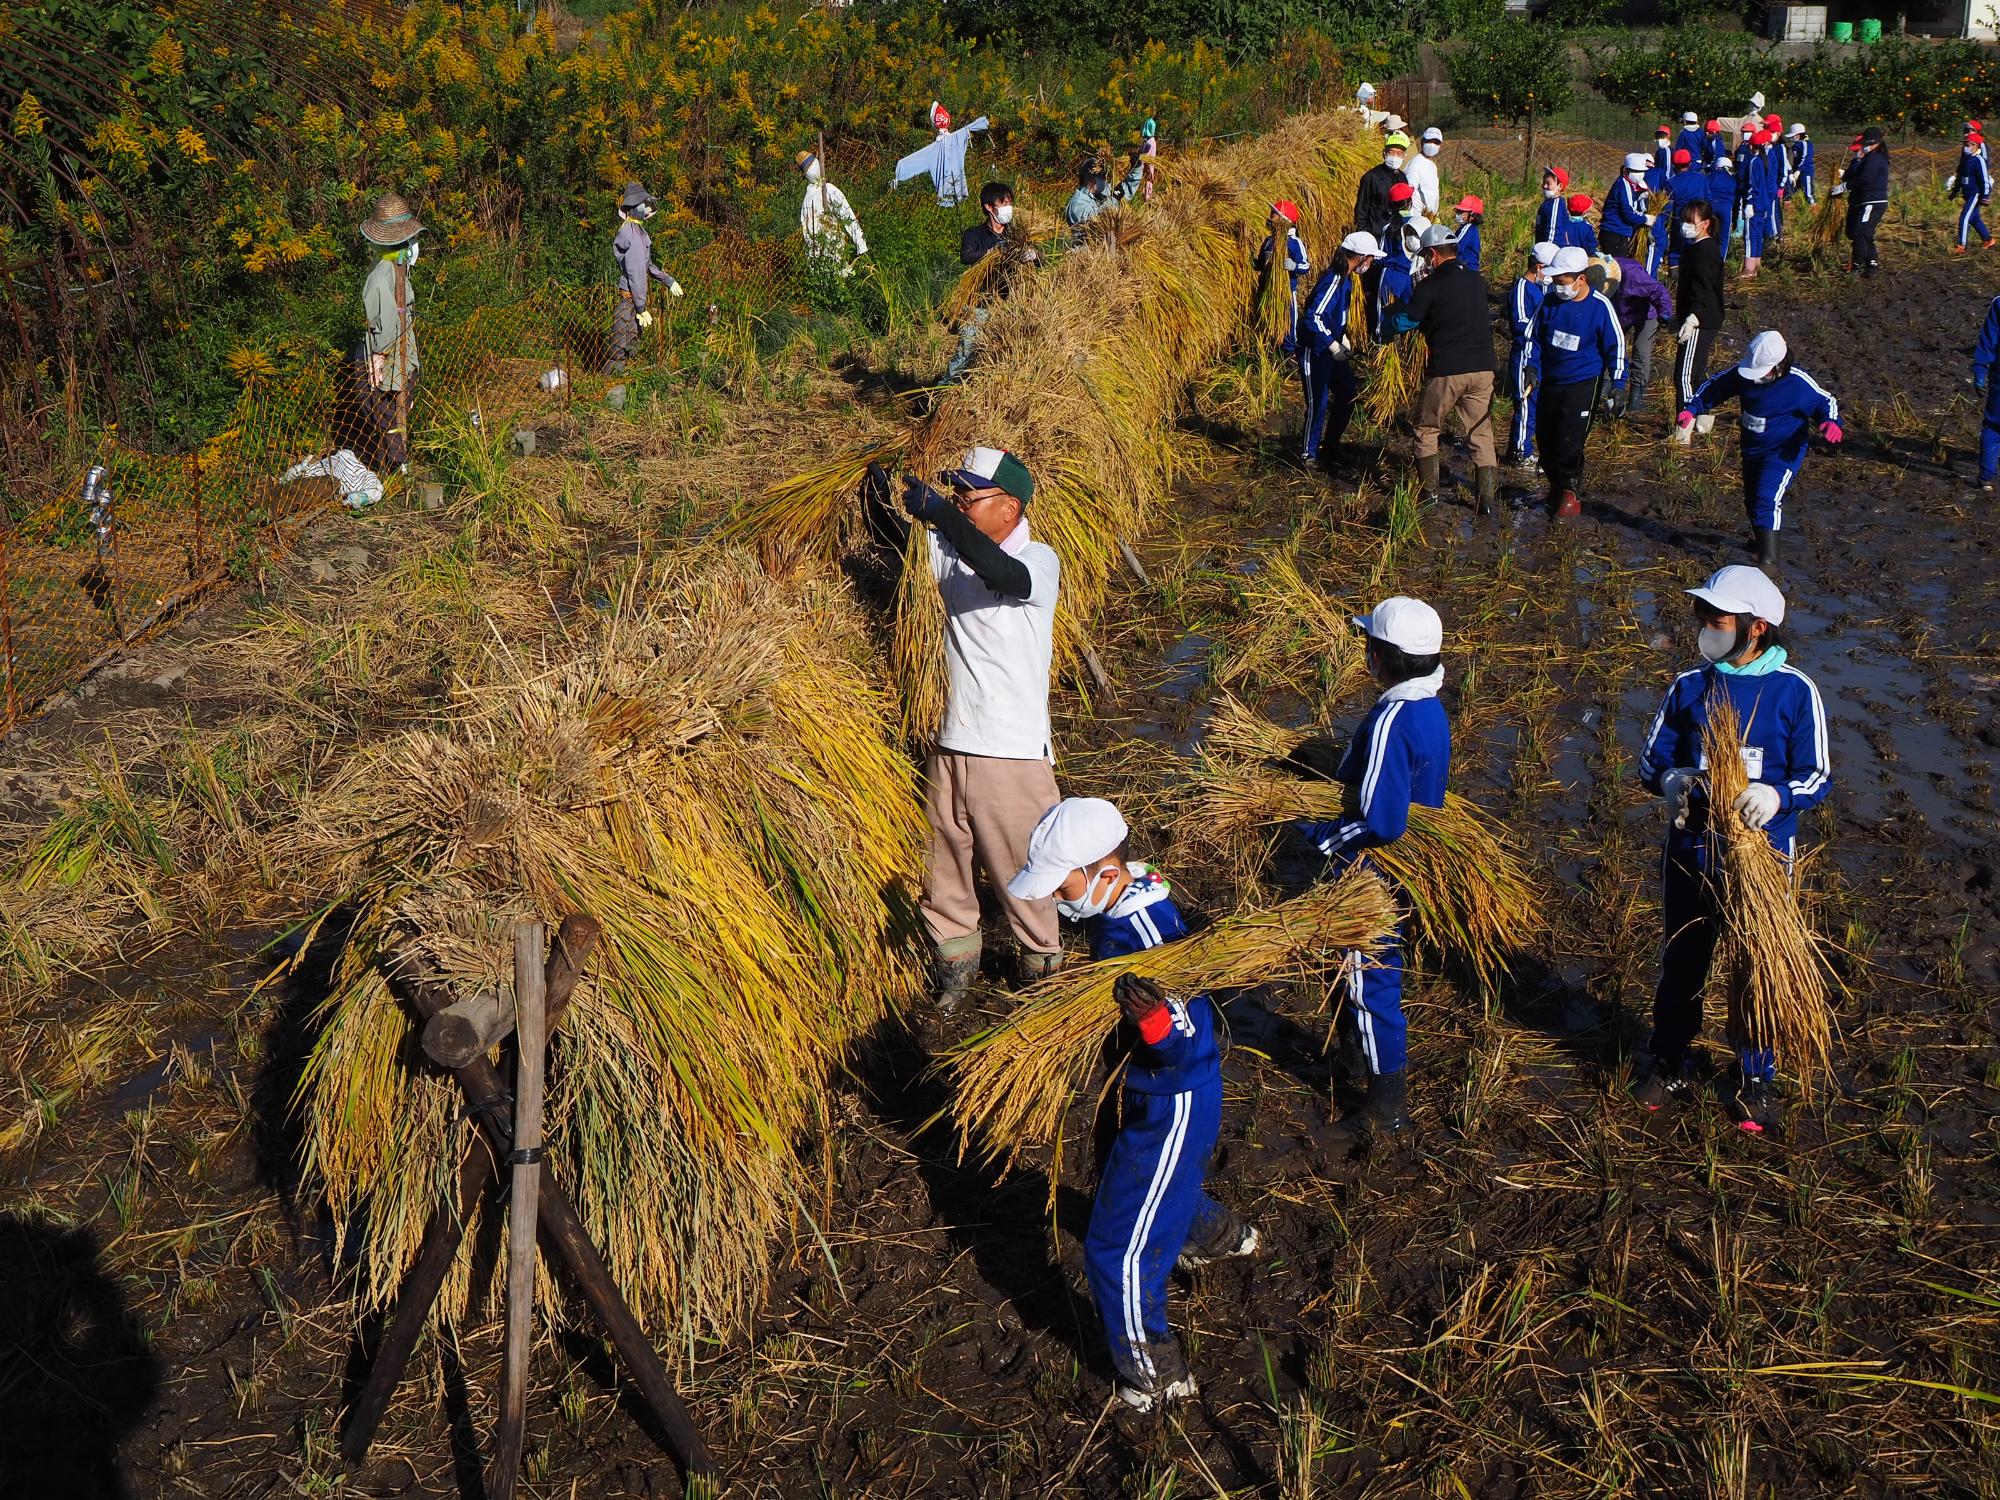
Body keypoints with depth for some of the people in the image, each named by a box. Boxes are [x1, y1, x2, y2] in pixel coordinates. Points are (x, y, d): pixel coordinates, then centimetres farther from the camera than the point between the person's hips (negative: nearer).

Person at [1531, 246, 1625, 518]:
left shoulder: (1600, 306, -11)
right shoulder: (1550, 301, -2)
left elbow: (1616, 347, -4)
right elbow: (1536, 337, 11)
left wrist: (1617, 387, -6)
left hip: (1583, 385, -5)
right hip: (1549, 381, 5)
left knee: (1569, 442, -11)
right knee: (1545, 438, 8)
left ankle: (1569, 492, 7)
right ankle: (1555, 486, 27)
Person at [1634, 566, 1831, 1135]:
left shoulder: (1795, 692, -8)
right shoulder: (1689, 687, 1)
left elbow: (1818, 777, -6)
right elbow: (1652, 757, 5)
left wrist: (1776, 796, -27)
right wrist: (1671, 779, -19)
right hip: (1692, 848, 3)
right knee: (1681, 962, 13)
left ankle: (1756, 1081, 25)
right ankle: (1669, 1066, 33)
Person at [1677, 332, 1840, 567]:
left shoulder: (1798, 383, -24)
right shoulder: (1743, 373, -13)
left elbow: (1825, 401, -8)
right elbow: (1714, 386, 4)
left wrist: (1831, 422, -28)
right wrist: (1692, 409, -8)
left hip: (1783, 452, -6)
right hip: (1752, 449, 6)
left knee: (1768, 499, -24)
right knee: (1751, 499, 23)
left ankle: (1768, 559, -24)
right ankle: (1760, 537, 53)